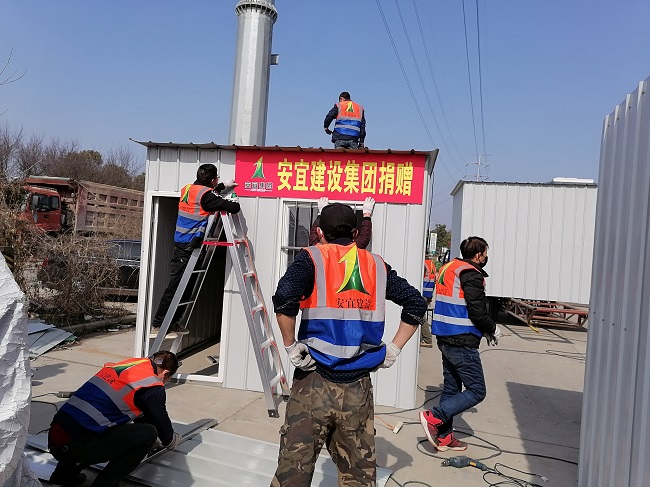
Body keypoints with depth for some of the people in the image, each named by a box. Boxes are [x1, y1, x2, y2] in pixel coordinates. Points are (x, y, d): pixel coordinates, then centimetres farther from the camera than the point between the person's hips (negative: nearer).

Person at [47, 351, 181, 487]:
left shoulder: (123, 364, 14)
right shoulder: (153, 387, -9)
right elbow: (162, 424, 6)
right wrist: (172, 440, 30)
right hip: (76, 446, -8)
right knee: (148, 434, -4)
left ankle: (65, 473, 28)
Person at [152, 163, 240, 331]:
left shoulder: (187, 189, 12)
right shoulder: (206, 194, -13)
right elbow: (234, 208, -15)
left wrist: (224, 186, 41)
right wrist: (234, 203, 8)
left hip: (180, 244, 9)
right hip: (190, 246, -9)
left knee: (181, 285, 13)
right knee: (176, 284, -3)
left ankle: (172, 322, 20)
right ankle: (159, 322, 4)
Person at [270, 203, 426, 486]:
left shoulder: (312, 259, -3)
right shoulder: (376, 266, 9)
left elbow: (284, 298, -21)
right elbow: (415, 303, 8)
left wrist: (291, 347, -11)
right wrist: (393, 350, 8)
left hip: (314, 382, -3)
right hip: (359, 388, 4)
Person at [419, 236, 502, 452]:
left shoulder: (449, 268, 15)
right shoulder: (471, 275, -14)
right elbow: (478, 312, -19)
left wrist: (485, 329, 17)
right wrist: (493, 329, 1)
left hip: (446, 339, 10)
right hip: (462, 342, -10)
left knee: (451, 388, 16)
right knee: (476, 391, -1)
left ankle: (444, 437, 22)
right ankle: (433, 417, -6)